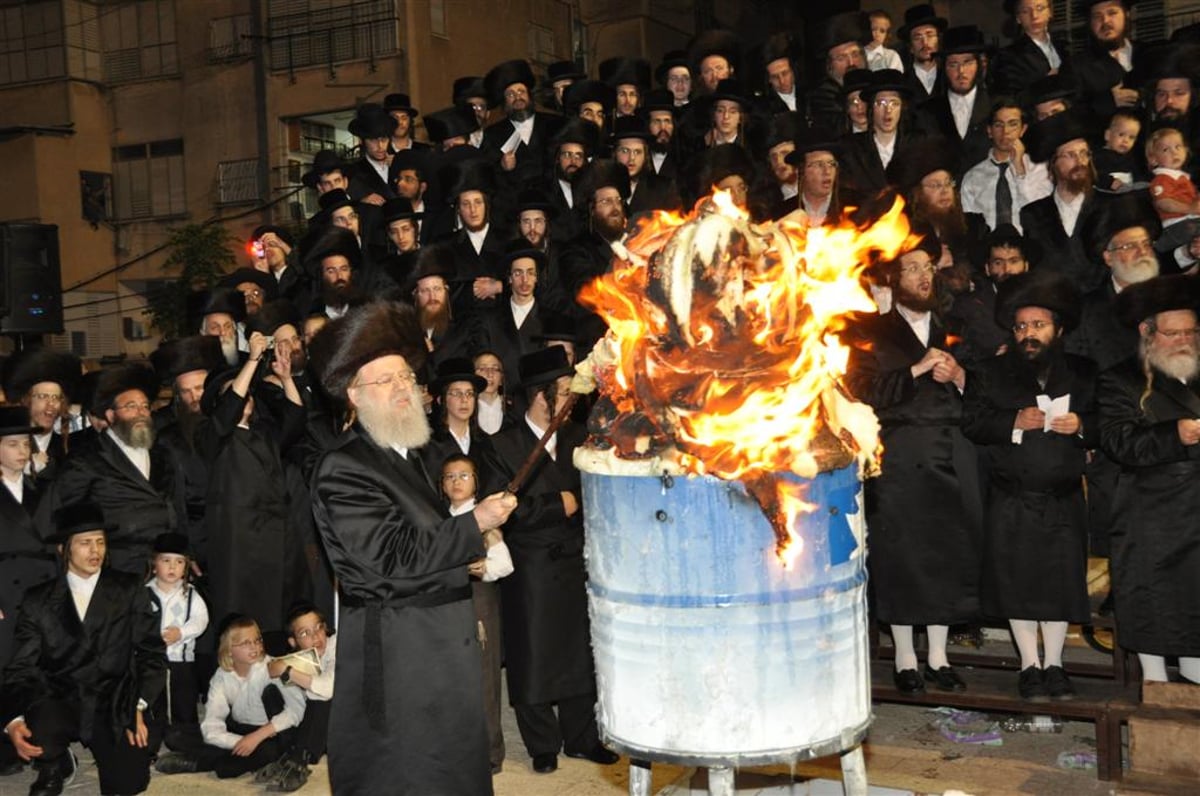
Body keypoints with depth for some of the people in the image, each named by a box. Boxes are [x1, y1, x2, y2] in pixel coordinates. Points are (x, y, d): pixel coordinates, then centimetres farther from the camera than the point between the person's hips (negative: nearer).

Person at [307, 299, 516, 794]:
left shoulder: (409, 451, 13)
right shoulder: (343, 468, -17)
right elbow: (393, 557, -23)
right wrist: (474, 524, -19)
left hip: (440, 636, 9)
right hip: (395, 646, -9)